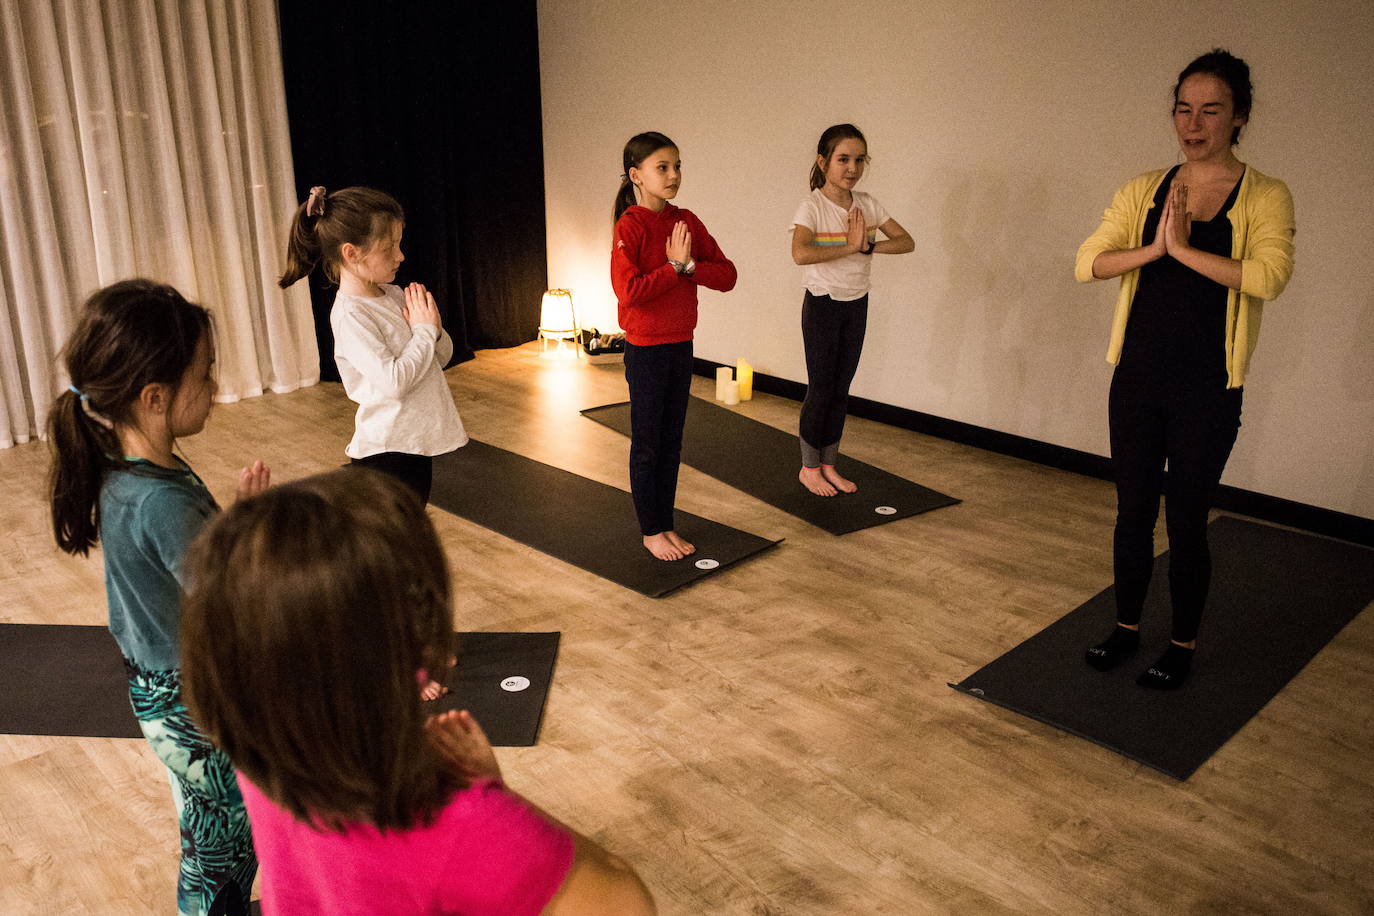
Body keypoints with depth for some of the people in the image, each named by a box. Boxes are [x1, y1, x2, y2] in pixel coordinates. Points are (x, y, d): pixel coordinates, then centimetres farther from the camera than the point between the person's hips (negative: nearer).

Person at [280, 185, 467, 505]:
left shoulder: (394, 295, 5)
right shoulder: (349, 315, -18)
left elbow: (442, 356, 12)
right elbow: (394, 381, -27)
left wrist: (433, 328, -9)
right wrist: (424, 330, -15)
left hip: (417, 441, 8)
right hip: (387, 449, -8)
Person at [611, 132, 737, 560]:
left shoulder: (687, 222, 4)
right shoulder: (631, 225, -14)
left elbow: (727, 275, -1)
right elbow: (629, 290, -25)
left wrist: (690, 264, -16)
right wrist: (675, 267, -18)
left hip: (681, 345, 6)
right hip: (646, 348, -6)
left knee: (672, 442, 14)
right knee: (647, 444, 6)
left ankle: (667, 524, 26)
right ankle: (651, 531, 19)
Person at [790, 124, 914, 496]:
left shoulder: (867, 204, 1)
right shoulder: (812, 206, -16)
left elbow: (906, 242, -3)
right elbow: (800, 253, -34)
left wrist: (868, 245, -20)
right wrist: (850, 246, -28)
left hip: (857, 303, 5)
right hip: (823, 302, -5)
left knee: (841, 388, 11)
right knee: (820, 389, 2)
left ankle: (828, 465, 23)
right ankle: (809, 467, 18)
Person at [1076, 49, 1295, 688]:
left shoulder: (1264, 197, -5)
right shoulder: (1143, 191, 5)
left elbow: (1268, 276, -23)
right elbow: (1087, 263, -4)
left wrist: (1184, 247, -20)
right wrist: (1154, 248, -17)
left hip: (1207, 391, -3)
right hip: (1138, 378, 3)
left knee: (1186, 521, 6)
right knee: (1133, 511, 13)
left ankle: (1183, 645, 25)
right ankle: (1126, 626, 31)